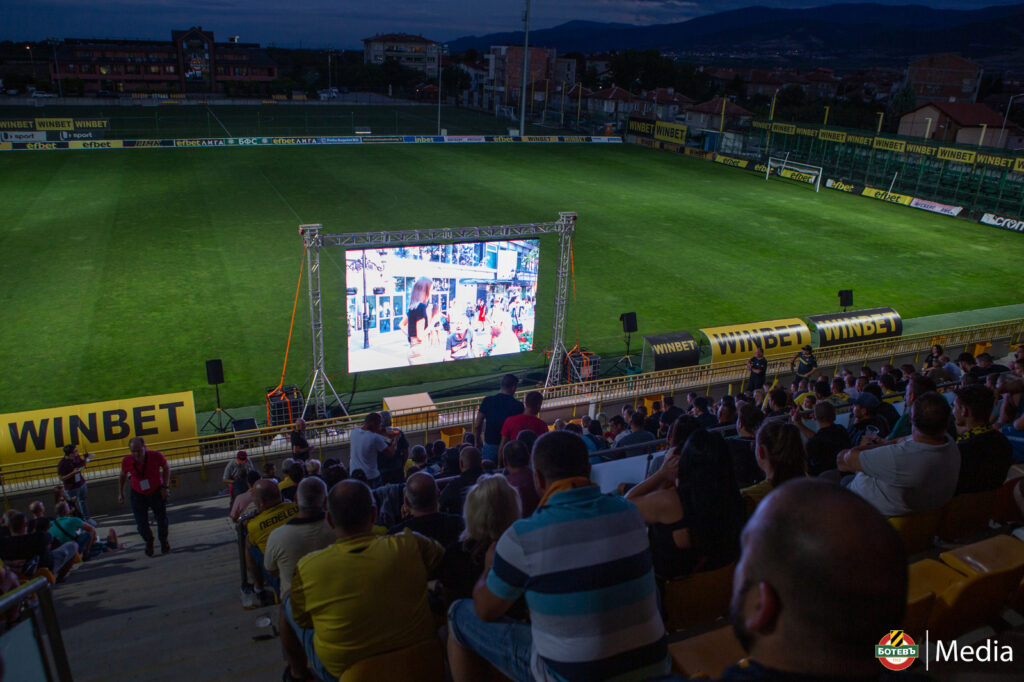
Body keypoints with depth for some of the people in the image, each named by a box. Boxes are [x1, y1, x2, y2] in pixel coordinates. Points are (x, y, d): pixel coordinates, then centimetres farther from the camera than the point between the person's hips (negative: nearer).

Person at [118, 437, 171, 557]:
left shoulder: (156, 456, -25)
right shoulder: (126, 462, -21)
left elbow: (166, 468, -5)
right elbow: (122, 477, 1)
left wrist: (165, 487, -10)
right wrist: (120, 494, 1)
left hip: (157, 493, 0)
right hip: (138, 495, 1)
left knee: (162, 519, 7)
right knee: (141, 523, -2)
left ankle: (163, 541, 37)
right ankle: (148, 541, 31)